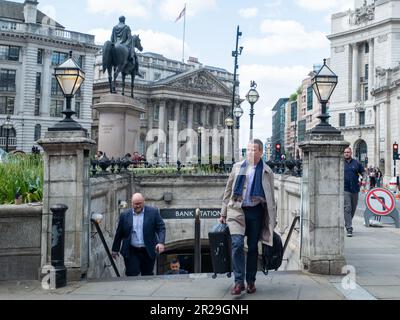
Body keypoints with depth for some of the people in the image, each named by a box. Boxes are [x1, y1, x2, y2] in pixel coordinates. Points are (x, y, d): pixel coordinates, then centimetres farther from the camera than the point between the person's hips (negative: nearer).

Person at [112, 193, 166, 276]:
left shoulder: (153, 212, -1)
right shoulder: (125, 215, 3)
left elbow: (161, 228, -3)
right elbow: (119, 233, 10)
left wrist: (161, 242, -18)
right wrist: (115, 249, 14)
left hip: (148, 251, 0)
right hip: (131, 252, 0)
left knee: (147, 276, 9)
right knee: (132, 276, -5)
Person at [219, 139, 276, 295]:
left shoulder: (266, 172, 5)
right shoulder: (237, 167, 8)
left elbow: (270, 197, 8)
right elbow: (228, 190, 12)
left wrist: (272, 220, 6)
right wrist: (223, 213, 10)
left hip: (256, 212, 0)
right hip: (237, 210, 0)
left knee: (253, 247, 7)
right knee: (237, 244, -14)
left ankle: (251, 281, 20)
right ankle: (239, 281, -7)